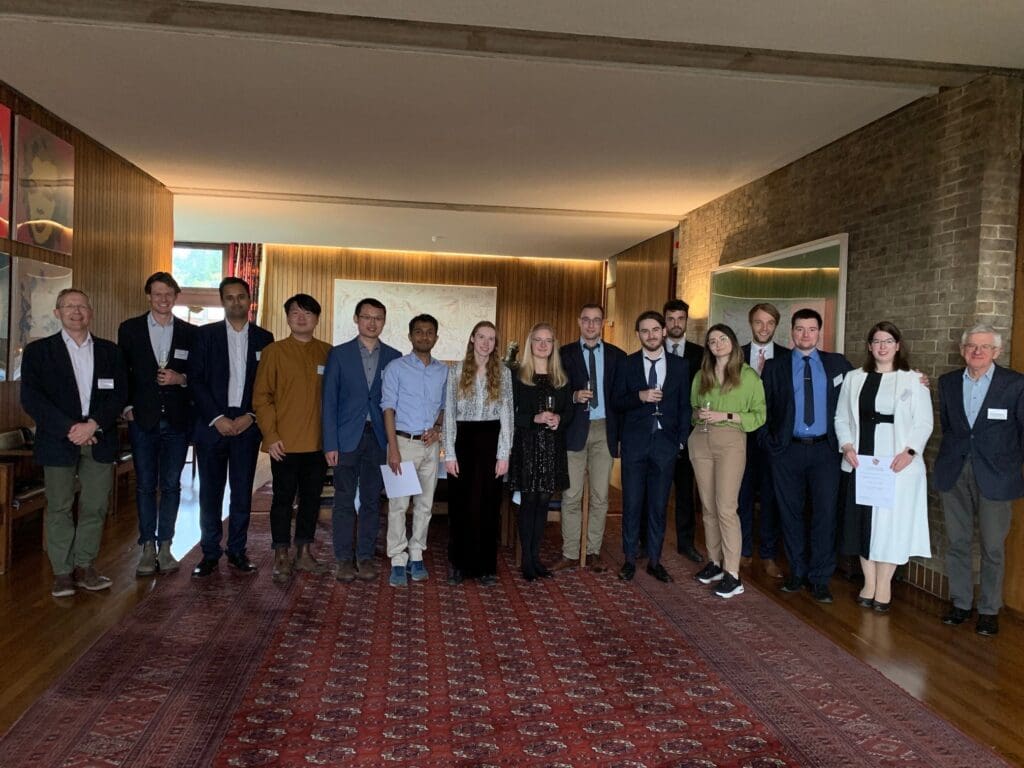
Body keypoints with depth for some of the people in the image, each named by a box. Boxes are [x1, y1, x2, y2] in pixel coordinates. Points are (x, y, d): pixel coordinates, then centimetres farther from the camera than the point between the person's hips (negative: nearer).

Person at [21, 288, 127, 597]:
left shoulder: (109, 351, 10)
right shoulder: (38, 351, 4)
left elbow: (120, 394, 2)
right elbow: (31, 398, -5)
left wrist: (92, 425, -13)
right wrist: (69, 429, -15)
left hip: (99, 440, 2)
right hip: (58, 441, -2)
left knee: (95, 506, 4)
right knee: (59, 508, 4)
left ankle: (84, 566, 17)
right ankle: (62, 571, 14)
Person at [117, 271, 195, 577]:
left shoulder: (190, 333, 4)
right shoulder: (130, 329, 4)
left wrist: (182, 378, -13)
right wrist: (126, 407, -2)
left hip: (177, 420, 0)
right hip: (143, 419, 0)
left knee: (171, 485, 6)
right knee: (145, 485, 5)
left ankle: (165, 546, 15)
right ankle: (148, 548, 13)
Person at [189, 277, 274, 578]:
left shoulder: (263, 338, 7)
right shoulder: (205, 335, 4)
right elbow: (196, 380, -1)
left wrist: (251, 416, -7)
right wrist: (217, 418, -9)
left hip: (247, 425, 1)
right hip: (212, 425, 0)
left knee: (243, 492, 6)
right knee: (210, 492, 4)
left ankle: (237, 551, 17)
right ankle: (210, 553, 15)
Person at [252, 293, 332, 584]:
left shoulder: (328, 353, 6)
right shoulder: (274, 352, -1)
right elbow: (261, 396, -2)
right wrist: (271, 435, -10)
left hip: (318, 442, 3)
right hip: (285, 444, -3)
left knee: (312, 497, 11)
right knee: (283, 498, 5)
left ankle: (304, 553, 25)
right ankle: (282, 557, 16)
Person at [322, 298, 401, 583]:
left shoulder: (394, 357, 6)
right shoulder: (339, 354, 2)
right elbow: (329, 401, 0)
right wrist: (330, 443, -7)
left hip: (379, 438, 1)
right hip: (347, 437, -1)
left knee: (371, 500, 7)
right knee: (344, 500, 3)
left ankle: (366, 557, 17)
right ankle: (345, 559, 13)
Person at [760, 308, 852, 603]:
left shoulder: (837, 363, 7)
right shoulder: (775, 367, 5)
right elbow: (763, 408, 5)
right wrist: (768, 441, -1)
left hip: (825, 449, 0)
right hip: (787, 450, 0)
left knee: (825, 513, -3)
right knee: (790, 513, 7)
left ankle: (820, 579, 8)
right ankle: (797, 572, 20)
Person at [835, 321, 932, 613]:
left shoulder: (914, 380, 1)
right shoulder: (854, 378, 10)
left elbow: (924, 423, -2)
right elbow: (842, 418, 10)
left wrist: (910, 451, -16)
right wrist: (847, 446, -5)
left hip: (899, 464, -3)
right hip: (861, 463, 3)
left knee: (891, 521, 1)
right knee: (863, 521, 6)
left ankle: (884, 585, 11)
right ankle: (869, 582, 17)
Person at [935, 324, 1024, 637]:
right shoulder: (948, 382, 7)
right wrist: (952, 456, 11)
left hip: (995, 477, -3)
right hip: (954, 474, 3)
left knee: (993, 547, 4)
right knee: (957, 542, 10)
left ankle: (989, 609, 18)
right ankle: (960, 602, 22)